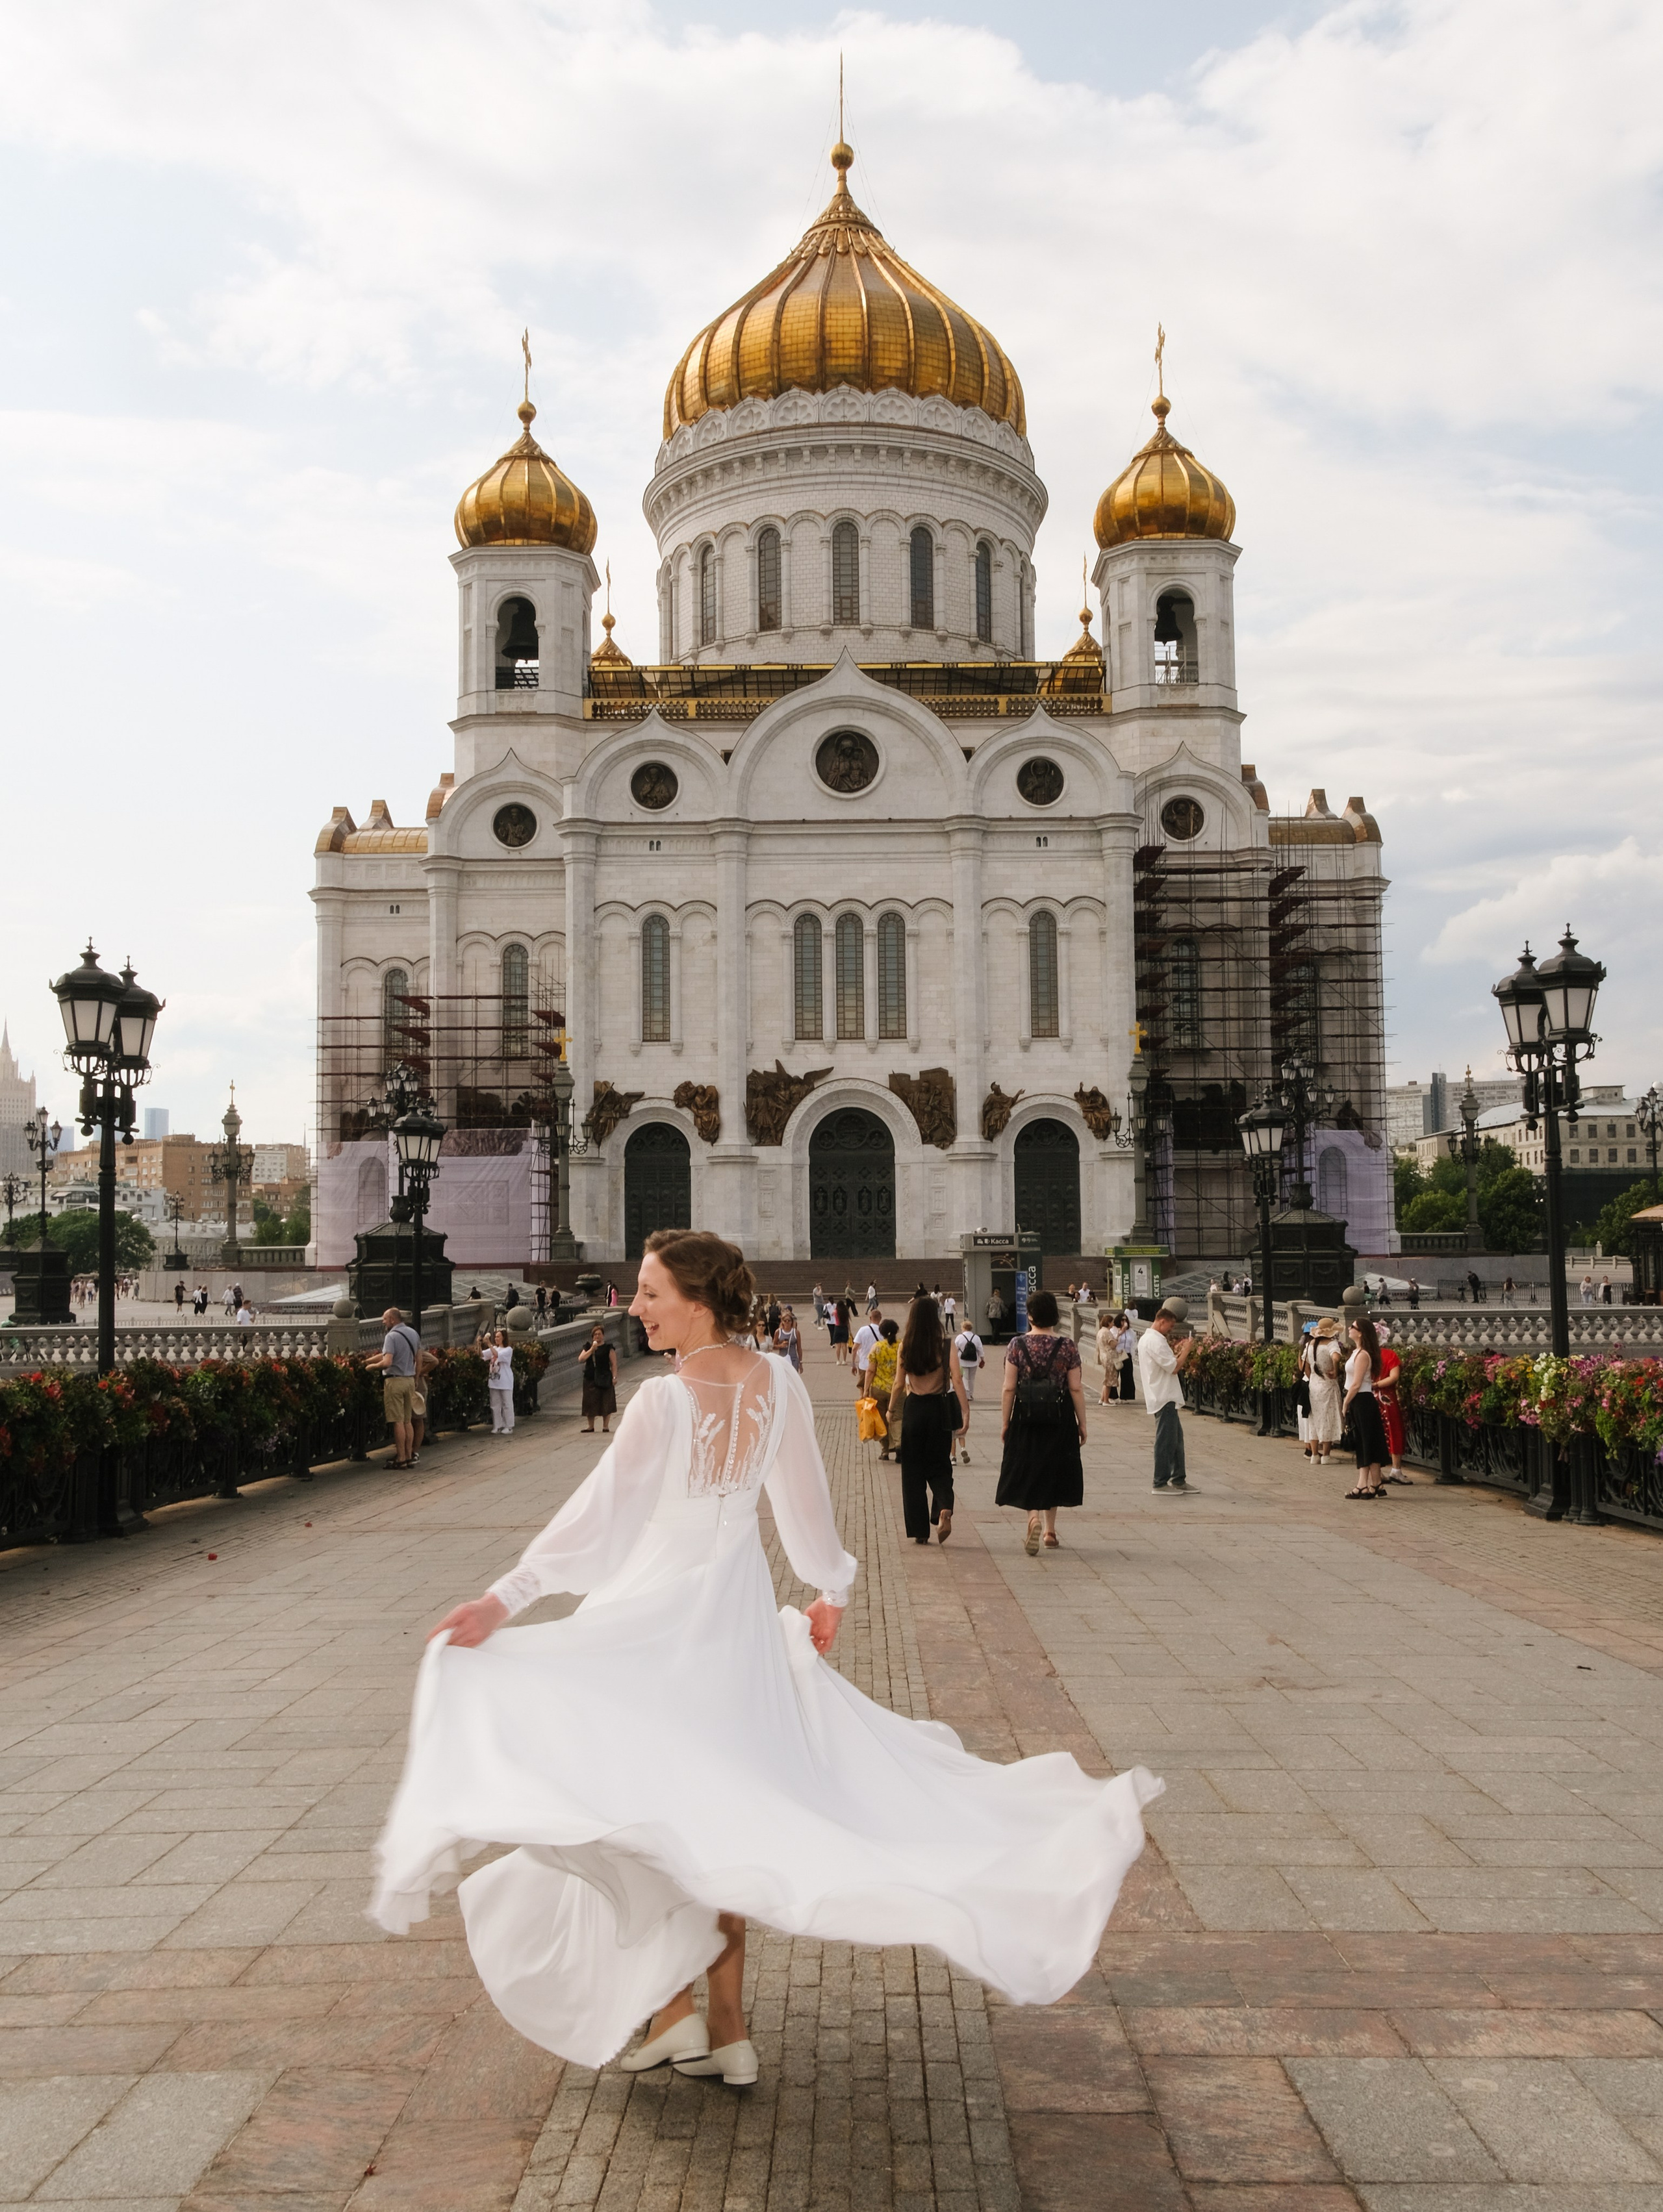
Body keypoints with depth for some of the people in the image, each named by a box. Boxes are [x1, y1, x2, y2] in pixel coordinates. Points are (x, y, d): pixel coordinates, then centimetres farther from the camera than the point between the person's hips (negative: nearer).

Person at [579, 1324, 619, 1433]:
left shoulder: (609, 1348, 0)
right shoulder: (588, 1347, 11)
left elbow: (614, 1364, -4)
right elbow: (581, 1360, -3)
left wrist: (614, 1377, -13)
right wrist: (591, 1350, -10)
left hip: (604, 1379, -3)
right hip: (590, 1378, 3)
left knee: (606, 1403, -1)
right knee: (590, 1403, 6)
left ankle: (606, 1426, 8)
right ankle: (590, 1426, 16)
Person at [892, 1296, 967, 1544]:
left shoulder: (905, 1346, -3)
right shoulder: (946, 1344, -5)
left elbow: (899, 1384, 0)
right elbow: (957, 1380, -12)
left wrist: (891, 1410, 12)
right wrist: (964, 1410, -9)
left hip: (914, 1409, 0)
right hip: (940, 1409, 0)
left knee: (913, 1470, 9)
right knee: (939, 1465, 13)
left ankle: (919, 1531, 9)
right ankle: (944, 1509, -16)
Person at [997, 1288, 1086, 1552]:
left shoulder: (1018, 1345, -5)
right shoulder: (1068, 1346, -5)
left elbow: (1009, 1389, -5)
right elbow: (1076, 1389, -4)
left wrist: (1005, 1423, 3)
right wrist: (1082, 1423, 5)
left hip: (1025, 1418, -1)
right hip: (1059, 1418, 1)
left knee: (1027, 1472, 7)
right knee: (1053, 1472, 15)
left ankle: (1033, 1517, -19)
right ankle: (1051, 1531, 23)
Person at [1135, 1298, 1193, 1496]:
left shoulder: (1145, 1338, 15)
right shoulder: (1156, 1341, -18)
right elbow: (1174, 1368, -19)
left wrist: (1174, 1351, 13)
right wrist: (1185, 1349, -9)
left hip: (1160, 1397, 11)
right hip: (1164, 1398, -11)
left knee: (1176, 1437, 15)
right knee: (1166, 1440, -6)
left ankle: (1178, 1480, 20)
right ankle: (1161, 1484, -2)